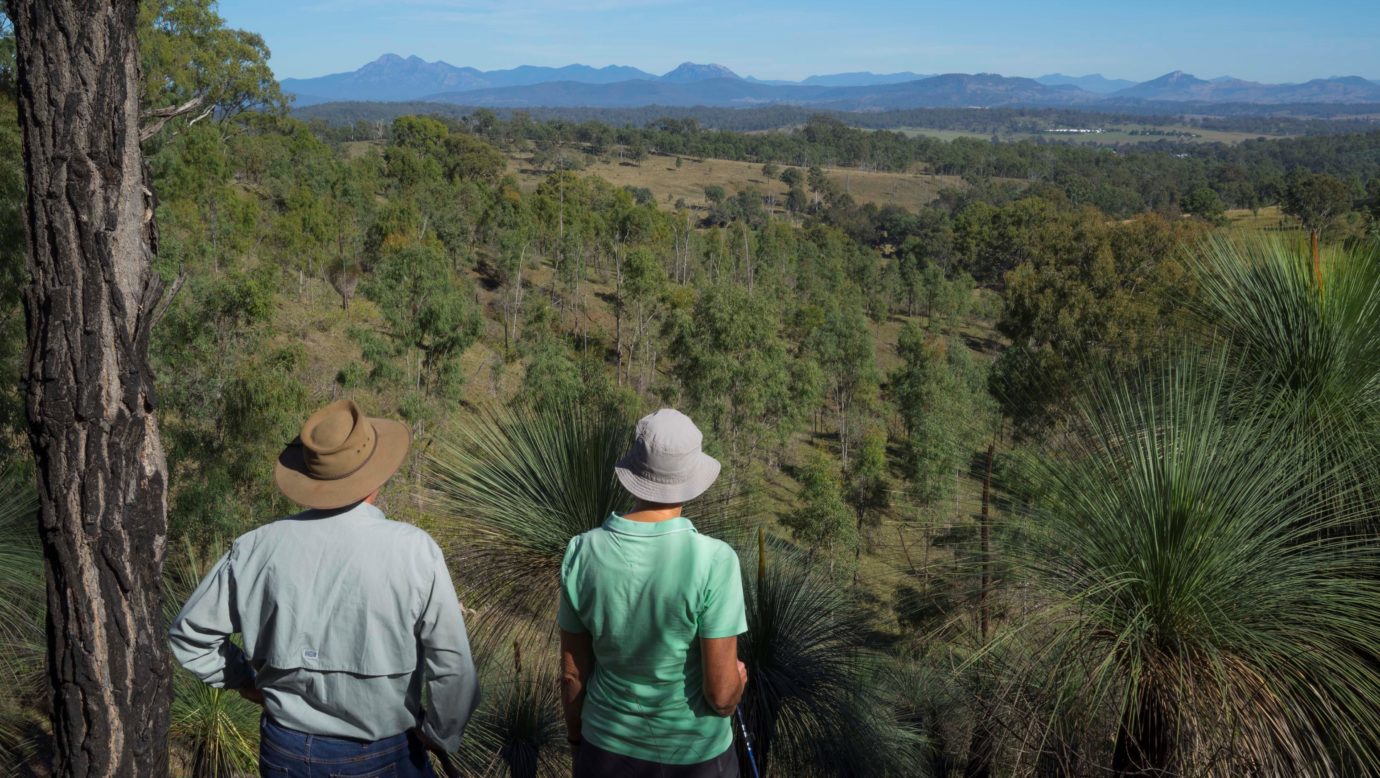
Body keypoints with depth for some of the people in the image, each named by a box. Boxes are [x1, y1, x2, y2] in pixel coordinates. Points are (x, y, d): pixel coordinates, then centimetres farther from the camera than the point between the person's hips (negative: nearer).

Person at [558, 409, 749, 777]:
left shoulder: (582, 553, -16)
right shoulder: (713, 561, -26)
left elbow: (572, 672, -5)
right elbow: (721, 694, -22)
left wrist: (577, 739, 12)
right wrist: (737, 679, 2)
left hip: (610, 748, 3)